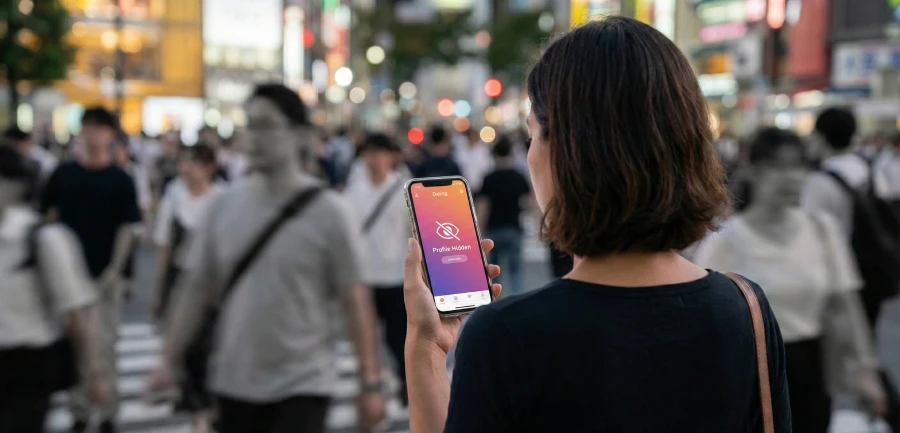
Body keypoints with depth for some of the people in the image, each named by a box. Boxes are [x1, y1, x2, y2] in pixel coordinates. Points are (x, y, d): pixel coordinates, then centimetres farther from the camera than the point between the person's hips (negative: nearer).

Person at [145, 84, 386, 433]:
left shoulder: (328, 211, -11)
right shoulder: (223, 206, 0)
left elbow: (355, 300, -9)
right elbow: (195, 289, 6)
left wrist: (371, 383, -11)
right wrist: (169, 360, 1)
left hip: (303, 385, -4)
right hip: (234, 383, 4)